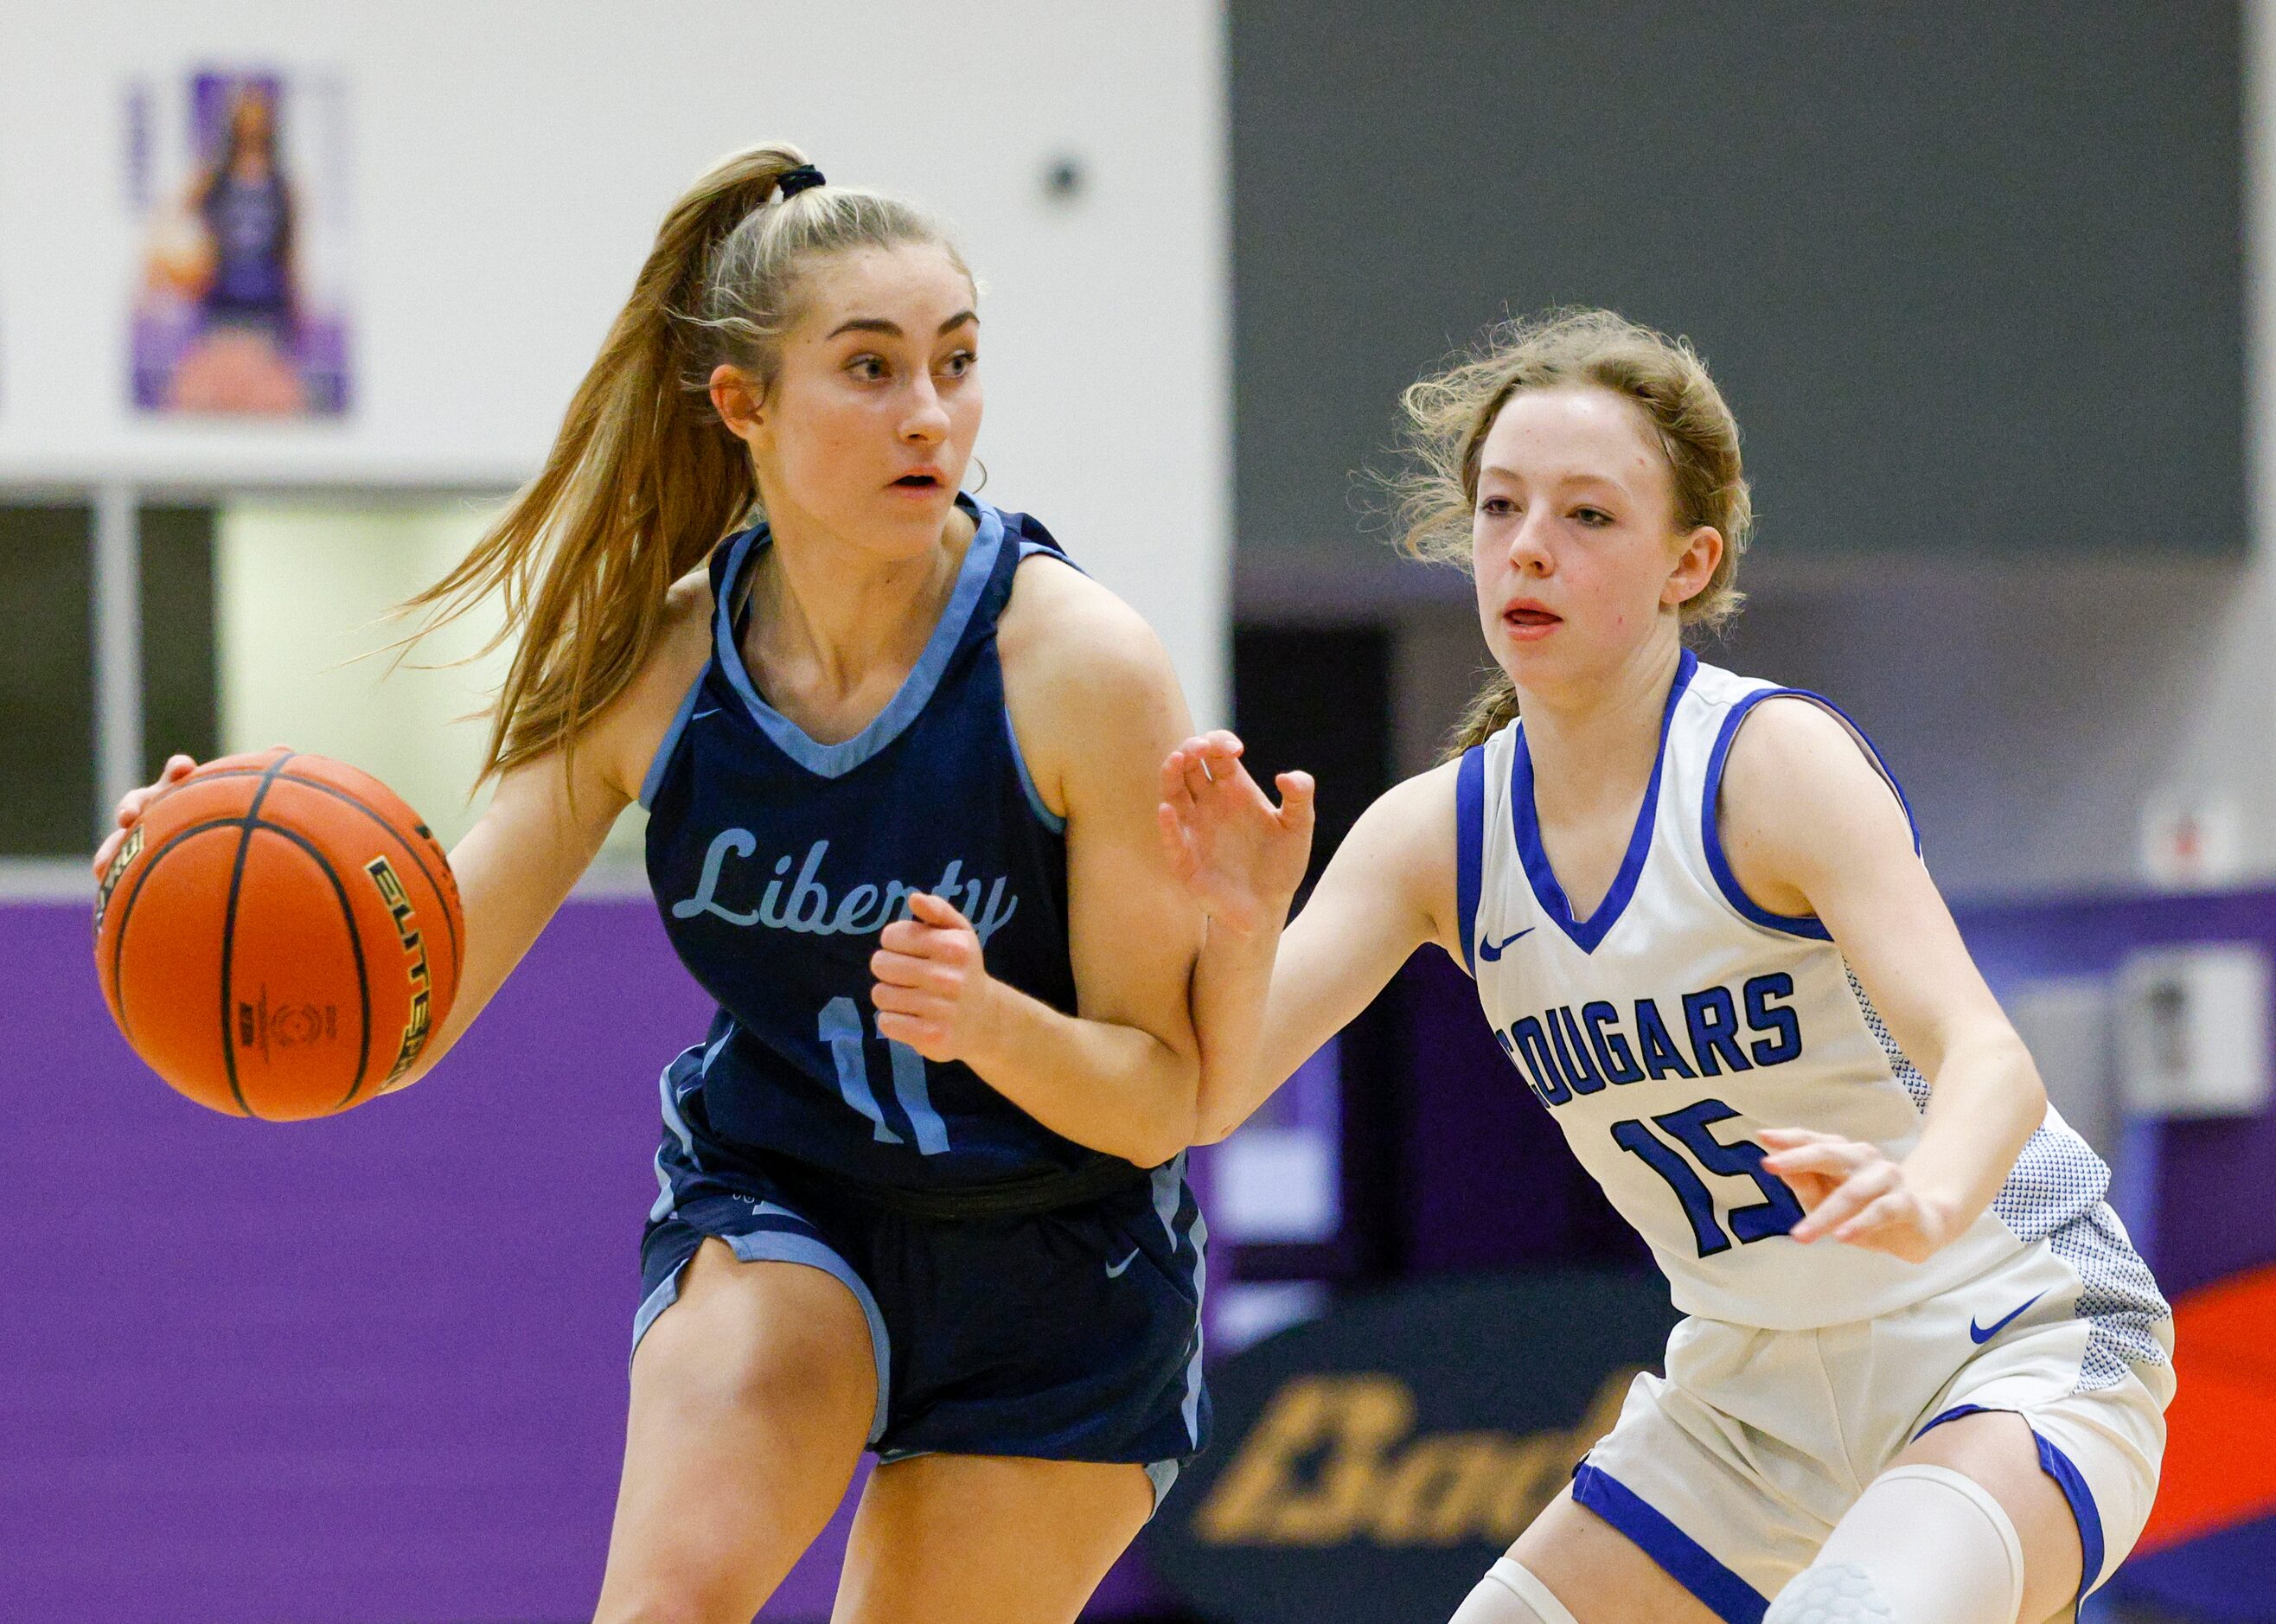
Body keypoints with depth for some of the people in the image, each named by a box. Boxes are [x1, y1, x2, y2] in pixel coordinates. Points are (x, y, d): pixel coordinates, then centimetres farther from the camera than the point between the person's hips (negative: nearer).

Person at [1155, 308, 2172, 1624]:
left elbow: (1988, 1056, -30)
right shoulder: (1435, 834, -1)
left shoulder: (1778, 761, -19)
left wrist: (1923, 1200, -52)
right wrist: (1243, 924, -27)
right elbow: (1213, 1094, -7)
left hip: (2018, 1344, -7)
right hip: (1758, 1392, 7)